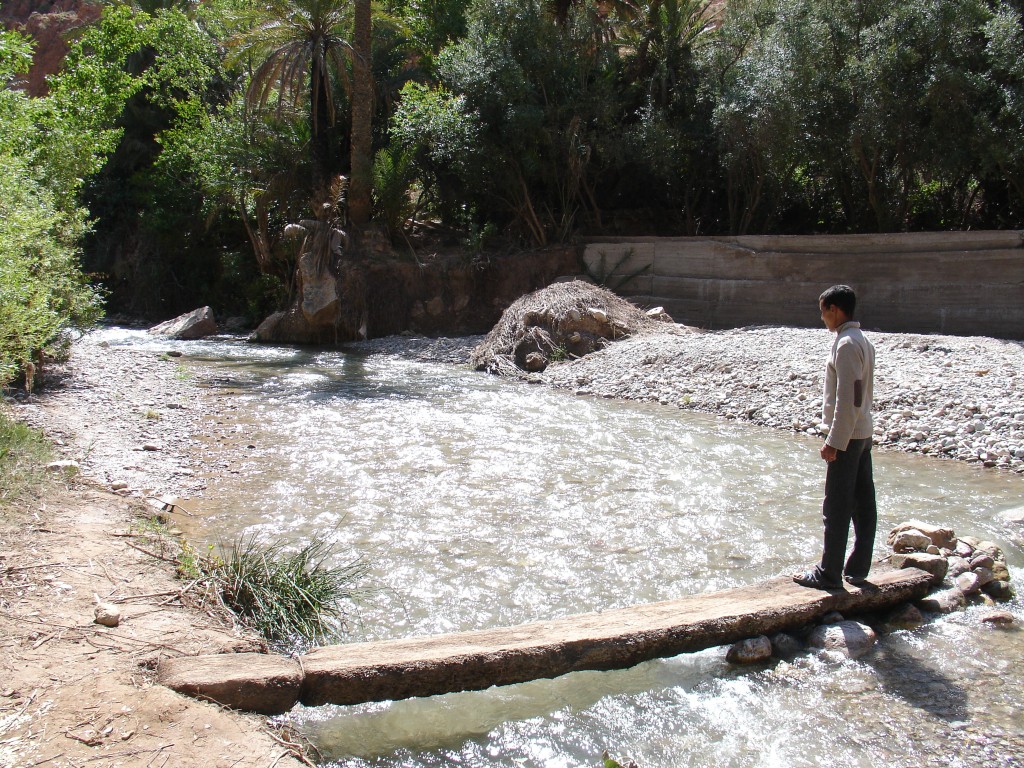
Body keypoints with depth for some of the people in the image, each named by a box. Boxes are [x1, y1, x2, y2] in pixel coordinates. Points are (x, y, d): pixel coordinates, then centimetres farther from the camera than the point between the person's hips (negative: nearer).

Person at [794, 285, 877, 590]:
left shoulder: (846, 344, -18)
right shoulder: (862, 341, 13)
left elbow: (848, 399, -23)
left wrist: (834, 442, -20)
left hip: (847, 436, -10)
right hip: (863, 433, 10)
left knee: (836, 508, -3)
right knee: (863, 505, 12)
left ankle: (829, 574, 4)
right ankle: (858, 569, 20)